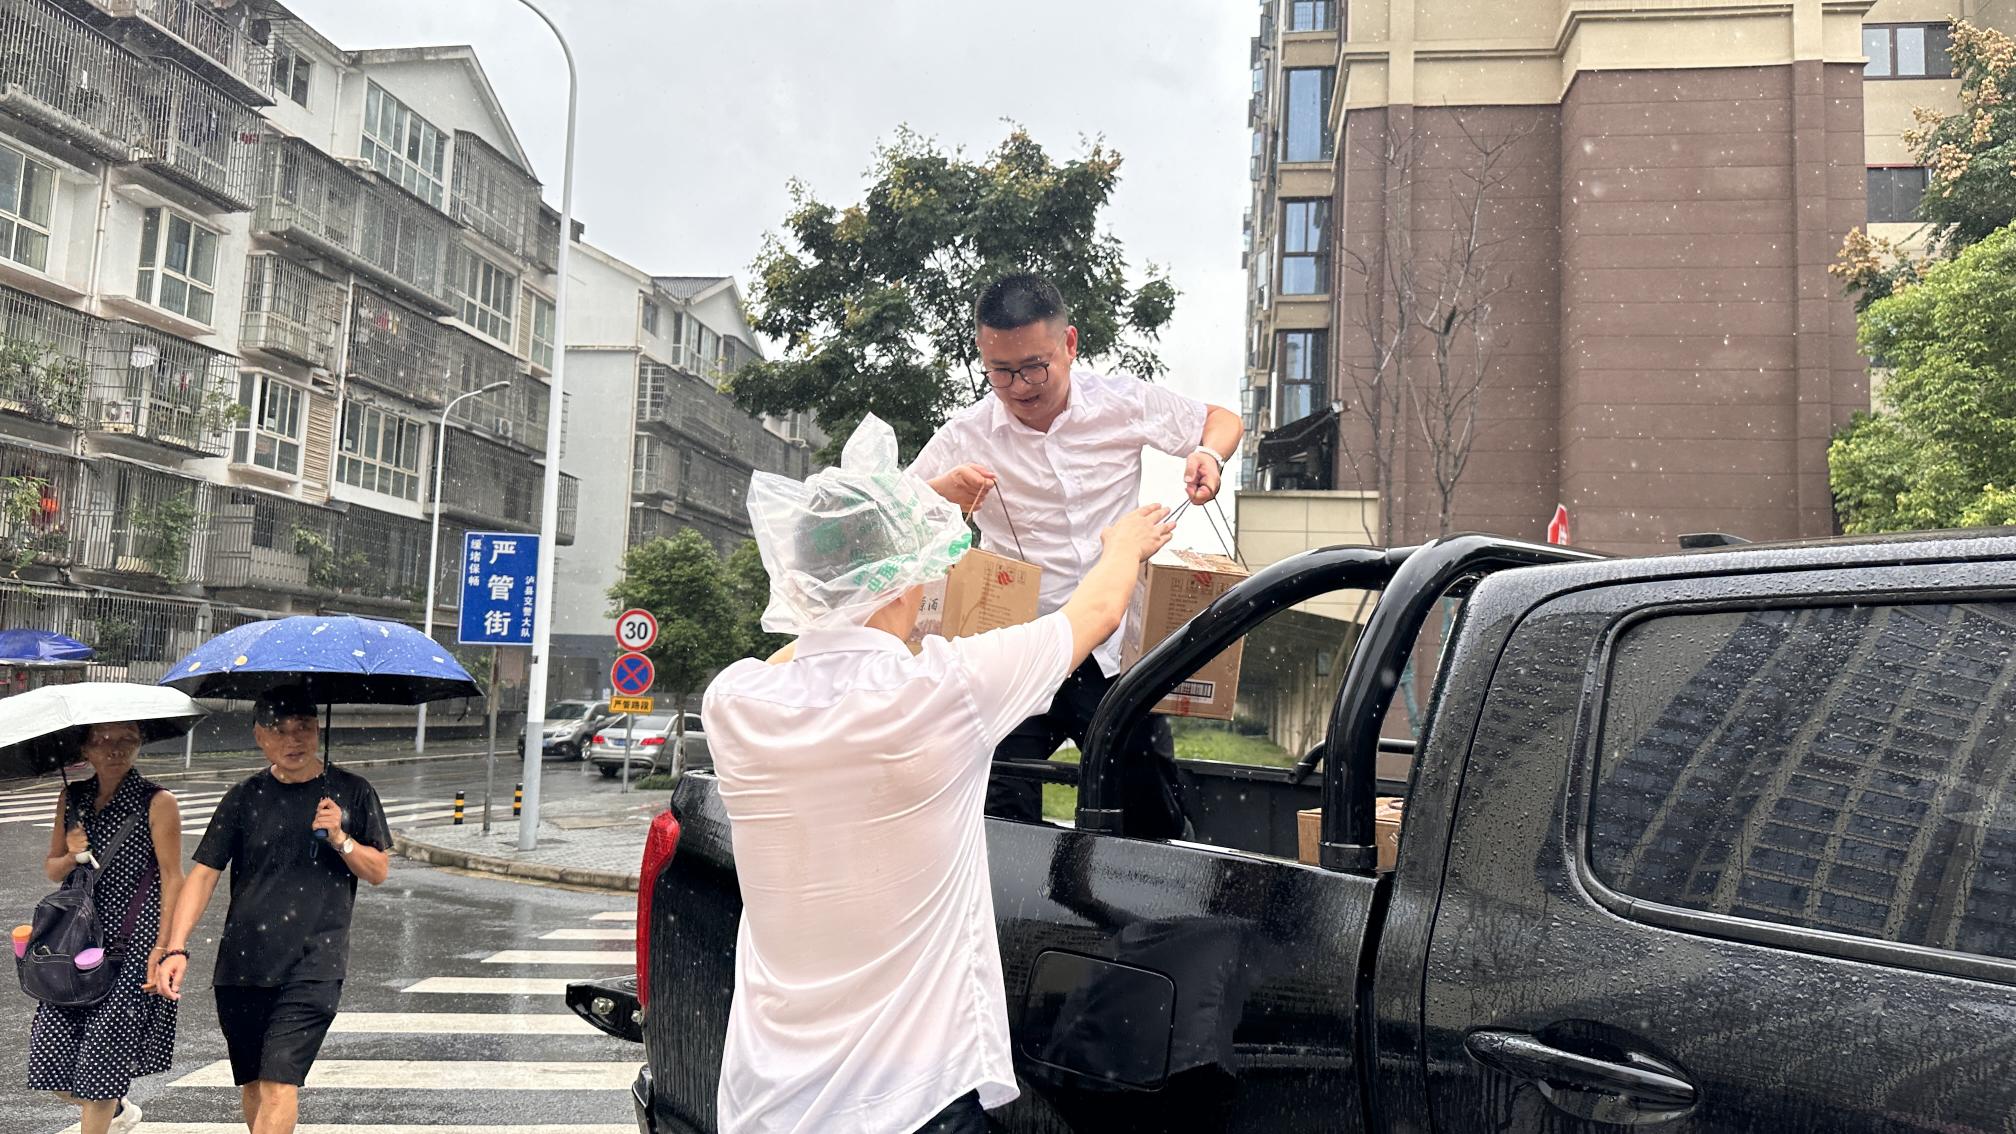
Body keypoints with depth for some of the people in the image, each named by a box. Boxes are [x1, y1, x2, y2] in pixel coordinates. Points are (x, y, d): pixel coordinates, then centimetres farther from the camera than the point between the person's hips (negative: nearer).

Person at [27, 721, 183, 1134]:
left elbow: (172, 880, -8)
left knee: (98, 1069, -4)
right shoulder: (72, 799, 8)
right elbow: (50, 869, 17)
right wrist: (71, 858, -7)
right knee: (51, 1065, 4)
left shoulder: (157, 803, -8)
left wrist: (164, 947, -14)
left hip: (131, 947, -5)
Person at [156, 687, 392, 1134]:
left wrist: (340, 840, -12)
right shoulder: (244, 798, 4)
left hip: (314, 963, -3)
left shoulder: (352, 793, 2)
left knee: (279, 1082, -12)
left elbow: (379, 871, 6)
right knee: (252, 1083, 13)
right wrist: (176, 948, -10)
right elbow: (202, 875, 1)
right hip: (242, 963, 3)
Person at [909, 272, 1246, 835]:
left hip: (1116, 653, 1)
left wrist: (1208, 456, -10)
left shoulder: (1125, 402, -2)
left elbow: (1223, 420, 14)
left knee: (1156, 823, 9)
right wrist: (941, 492, -24)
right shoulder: (968, 435, -4)